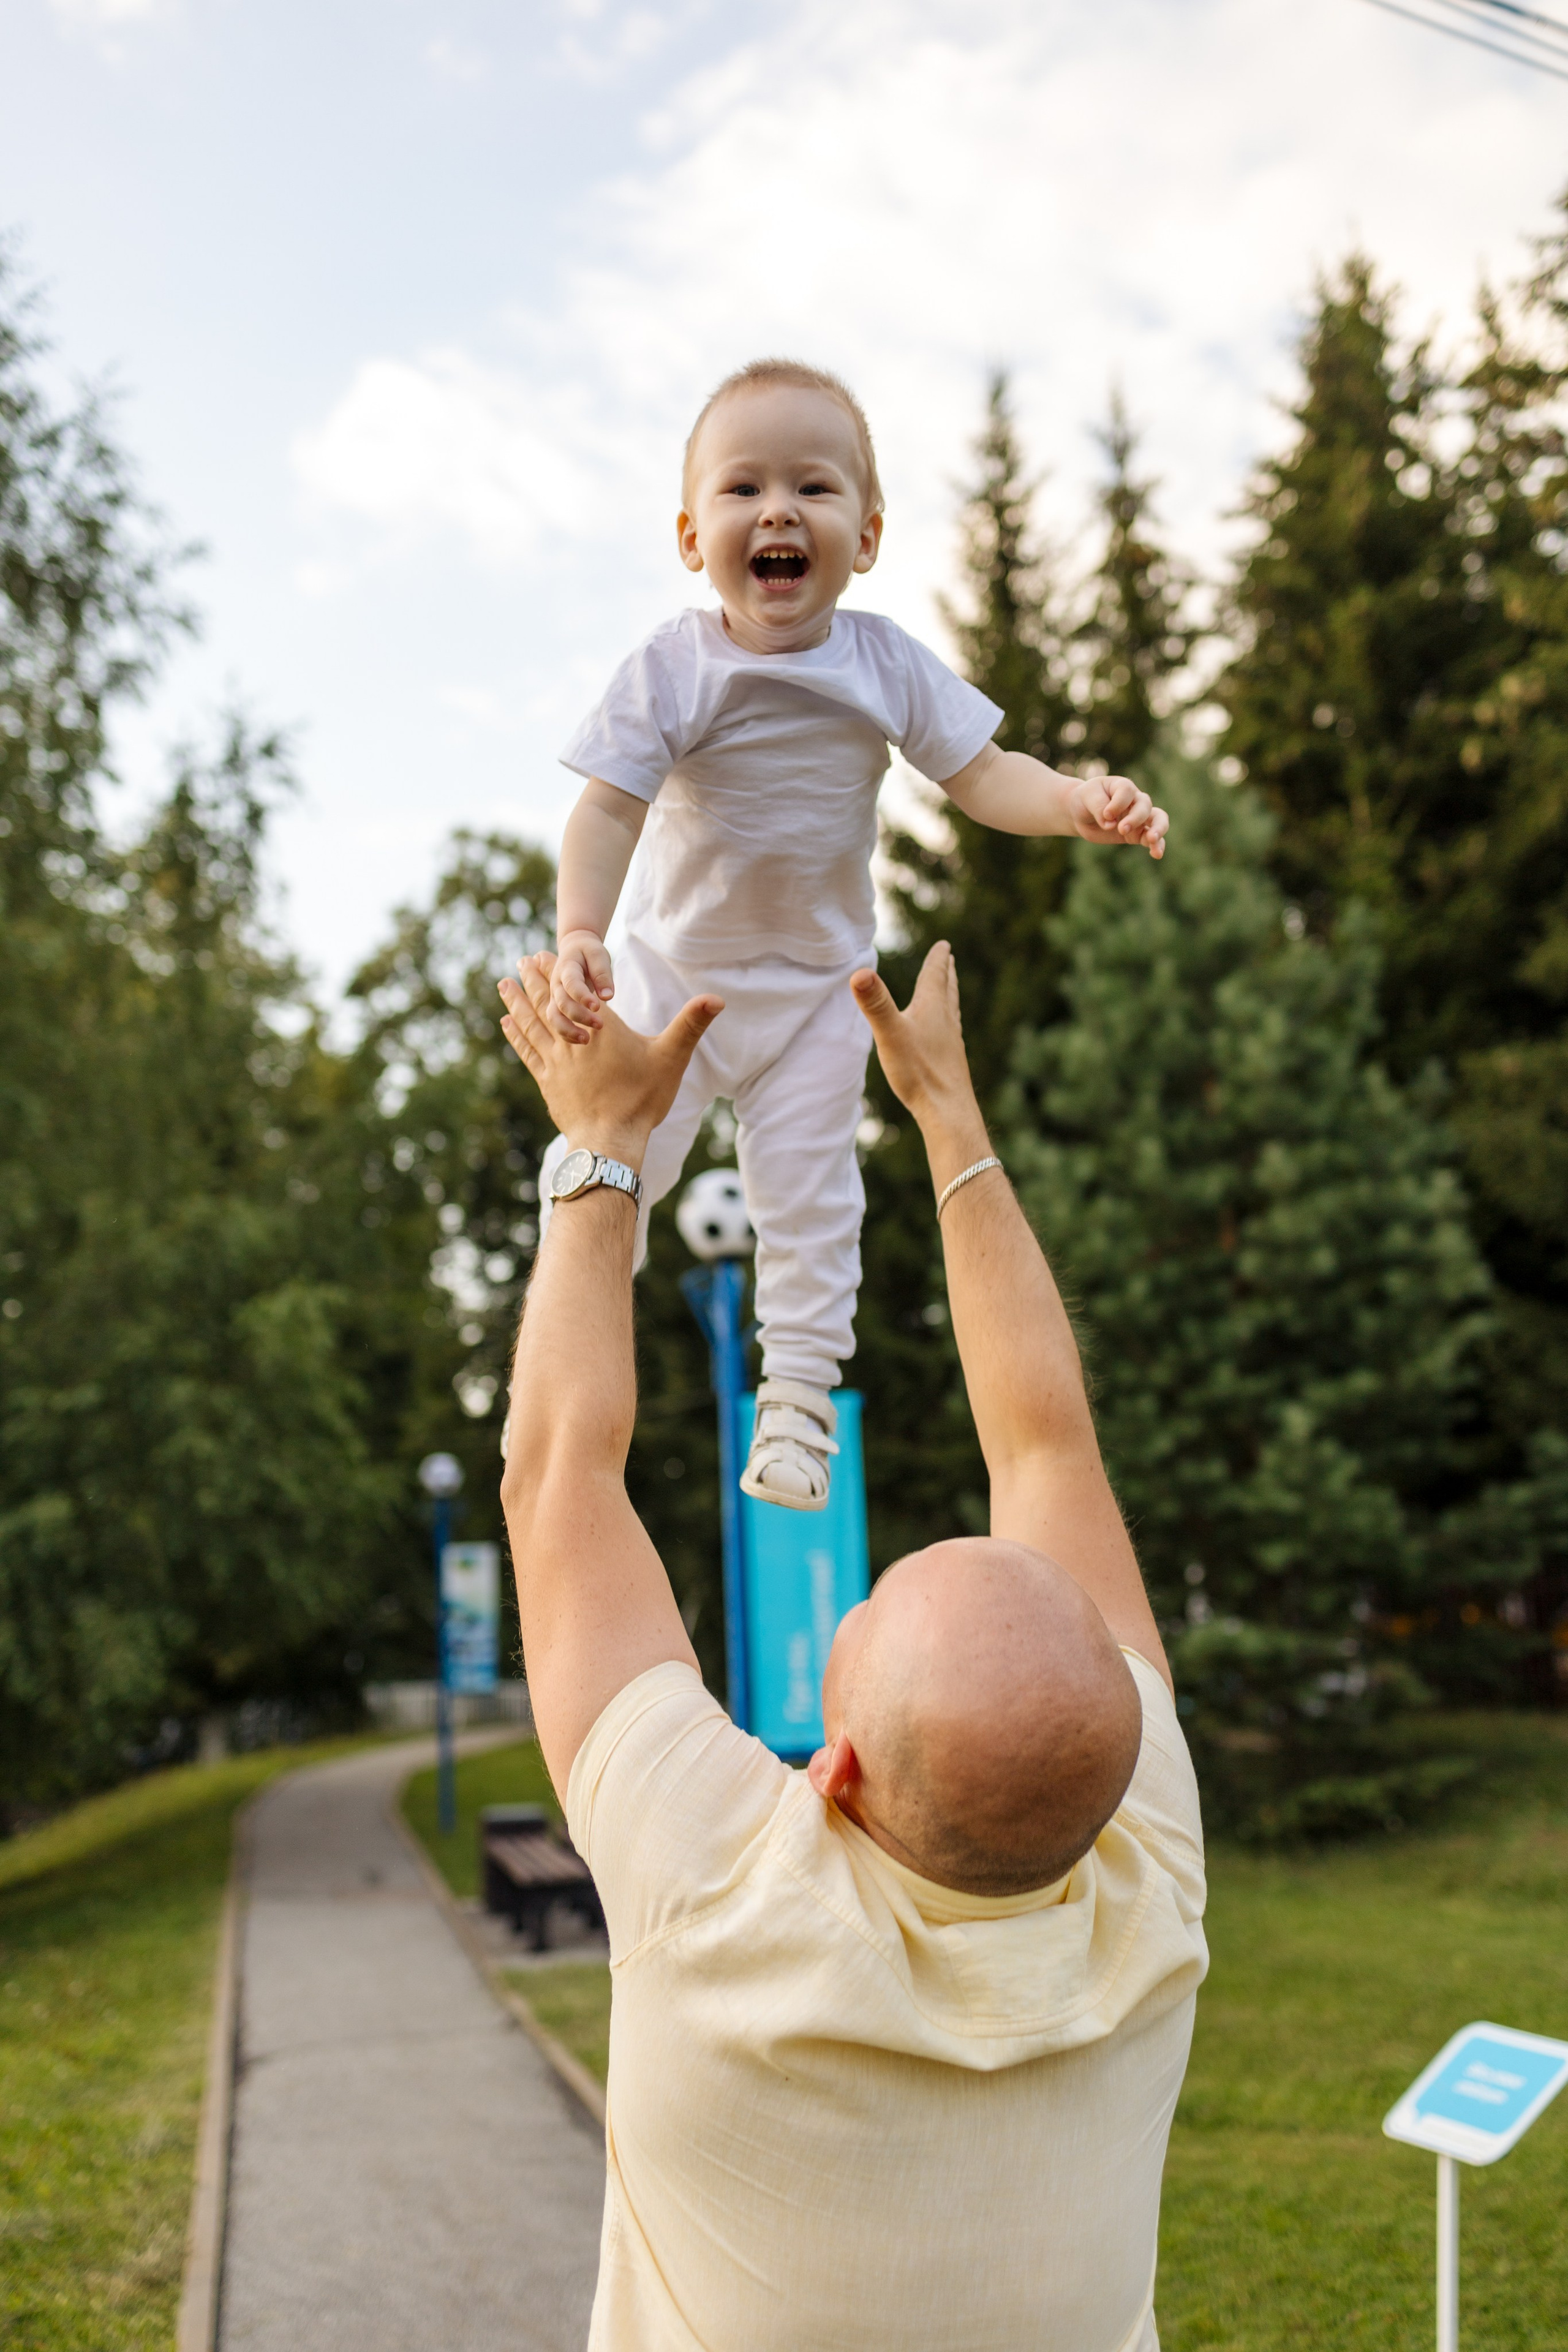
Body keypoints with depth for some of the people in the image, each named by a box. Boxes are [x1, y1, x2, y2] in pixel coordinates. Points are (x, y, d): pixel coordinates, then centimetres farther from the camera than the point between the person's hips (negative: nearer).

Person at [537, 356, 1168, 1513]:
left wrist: (1080, 801, -28)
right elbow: (609, 810, -22)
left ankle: (800, 1387, 16)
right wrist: (579, 936, -38)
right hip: (672, 968, -1)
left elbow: (984, 775, -8)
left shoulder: (888, 664, -11)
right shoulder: (672, 670, -18)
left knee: (807, 1188, 3)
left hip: (818, 984, 1)